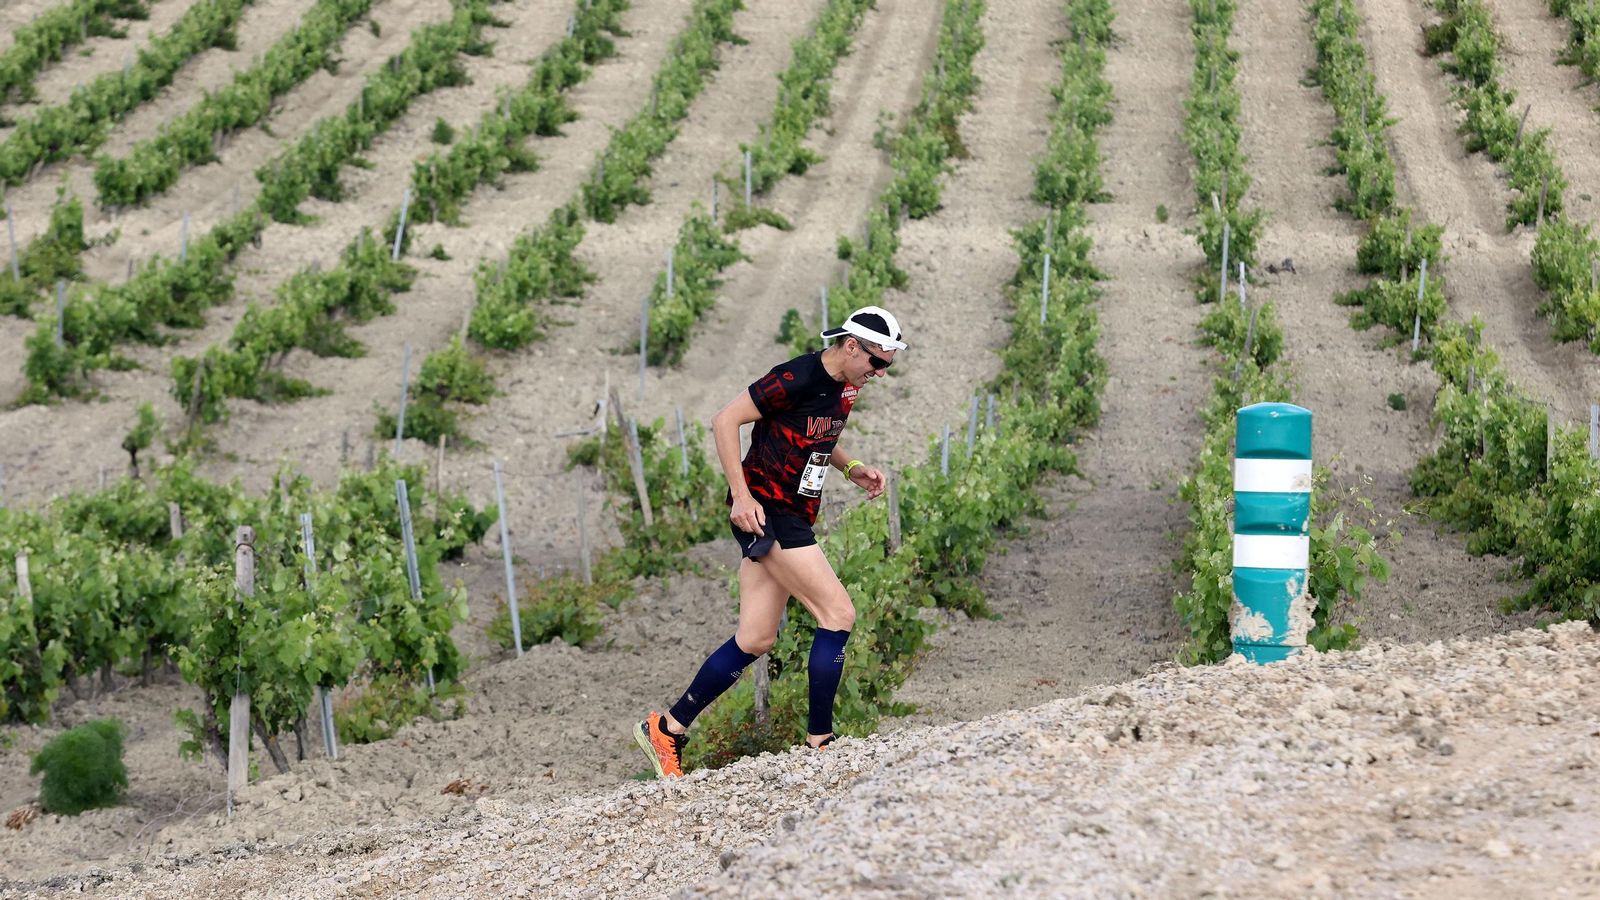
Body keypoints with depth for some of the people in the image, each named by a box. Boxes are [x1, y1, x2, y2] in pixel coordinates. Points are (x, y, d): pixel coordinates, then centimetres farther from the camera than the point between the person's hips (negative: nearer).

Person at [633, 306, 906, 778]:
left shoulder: (843, 388, 10)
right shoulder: (796, 379, -18)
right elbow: (725, 421, -17)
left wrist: (851, 468, 9)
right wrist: (741, 496, -22)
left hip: (793, 517, 9)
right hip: (764, 512, -9)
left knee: (755, 640, 8)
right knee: (839, 614, -13)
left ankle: (667, 729, 15)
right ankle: (819, 742, -7)